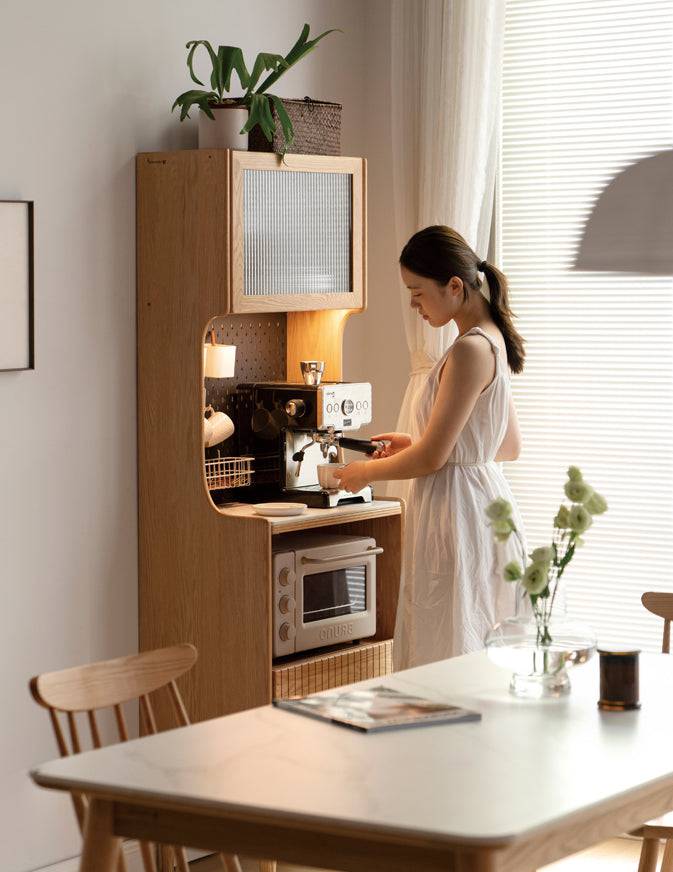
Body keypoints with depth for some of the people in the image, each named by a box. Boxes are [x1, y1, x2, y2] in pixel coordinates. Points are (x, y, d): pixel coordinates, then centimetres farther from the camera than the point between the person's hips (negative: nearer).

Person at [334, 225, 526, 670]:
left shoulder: (470, 350, -18)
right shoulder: (492, 342, 12)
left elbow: (432, 458, -18)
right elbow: (510, 446, 20)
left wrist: (366, 472, -2)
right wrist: (417, 442, 18)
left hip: (460, 510, -10)